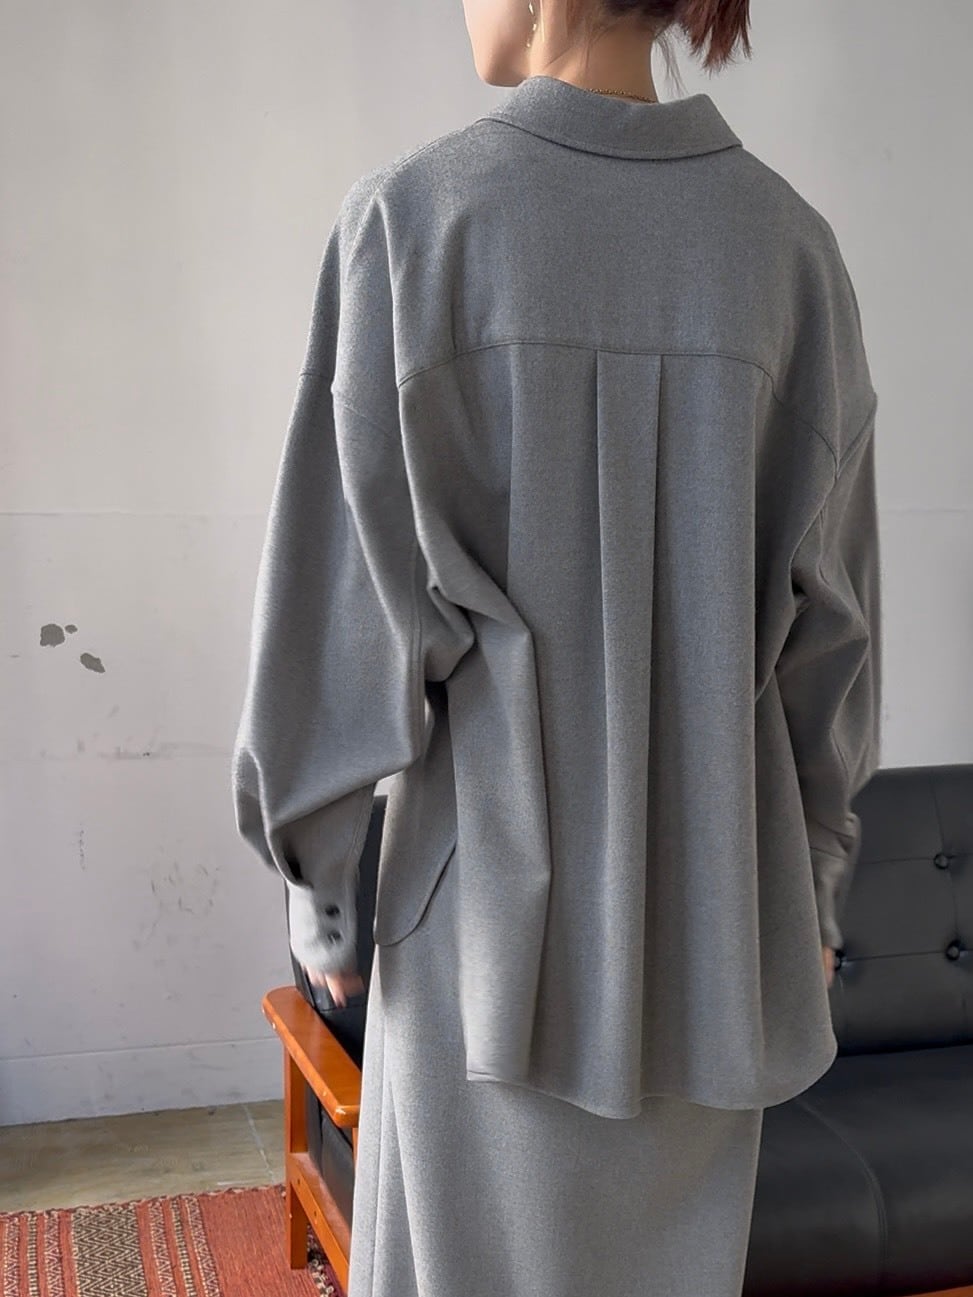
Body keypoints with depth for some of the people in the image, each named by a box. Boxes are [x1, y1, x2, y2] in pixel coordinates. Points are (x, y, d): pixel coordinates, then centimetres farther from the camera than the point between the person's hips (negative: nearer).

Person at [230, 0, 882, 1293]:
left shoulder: (413, 214, -11)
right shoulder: (785, 236, 0)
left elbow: (350, 572, -12)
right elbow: (828, 596, 2)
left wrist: (317, 875, -2)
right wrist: (815, 868, 12)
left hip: (500, 850, -3)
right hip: (711, 853, 4)